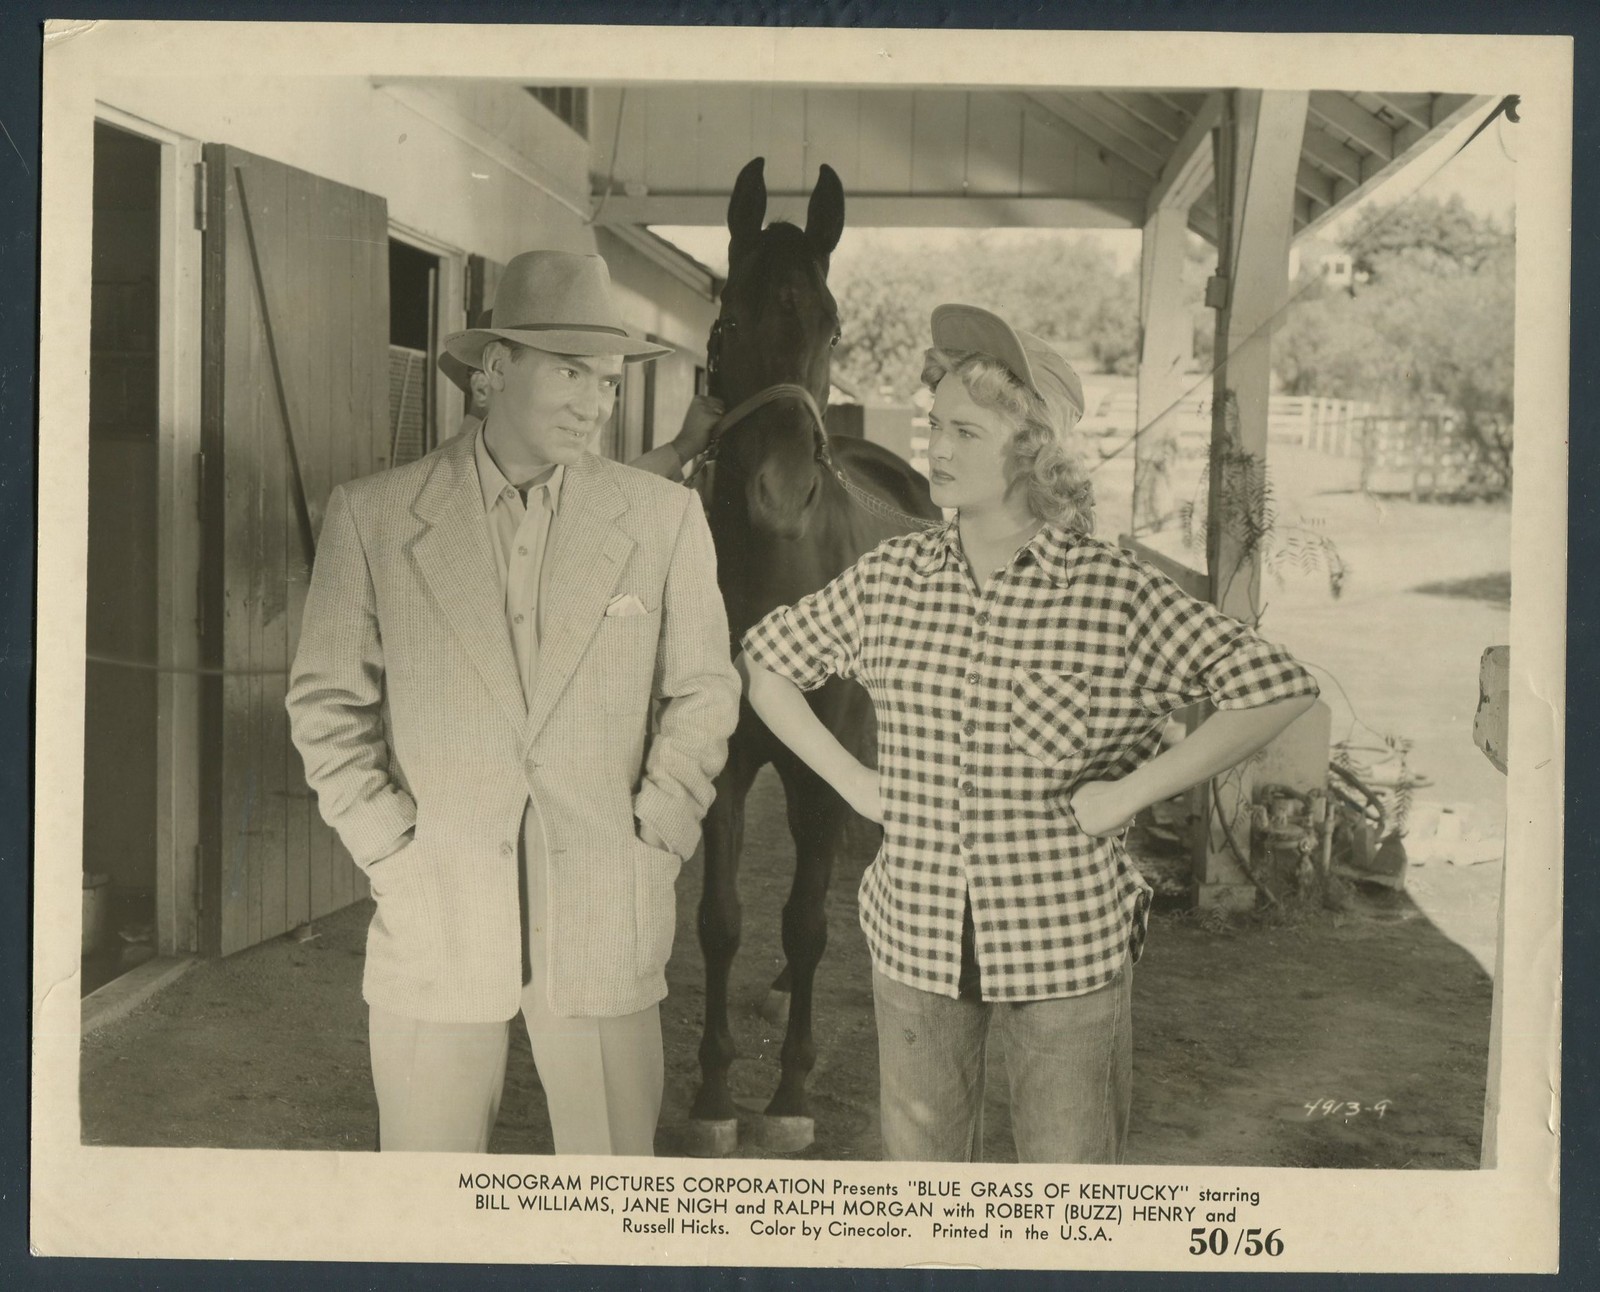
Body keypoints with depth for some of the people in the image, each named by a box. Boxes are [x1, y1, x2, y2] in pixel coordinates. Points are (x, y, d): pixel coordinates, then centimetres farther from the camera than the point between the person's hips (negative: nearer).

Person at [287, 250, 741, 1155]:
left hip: (608, 919, 0)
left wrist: (654, 838, -2)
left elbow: (704, 692, 6)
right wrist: (390, 851, -3)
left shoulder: (667, 517, 1)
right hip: (434, 917, 0)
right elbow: (327, 702, 3)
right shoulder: (374, 515, 0)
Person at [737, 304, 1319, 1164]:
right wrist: (851, 781, 3)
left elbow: (1277, 690, -12)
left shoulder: (1112, 592, -11)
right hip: (916, 939, 3)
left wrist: (1130, 792, -14)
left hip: (1065, 949, -3)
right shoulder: (890, 578, -1)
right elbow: (765, 662, 13)